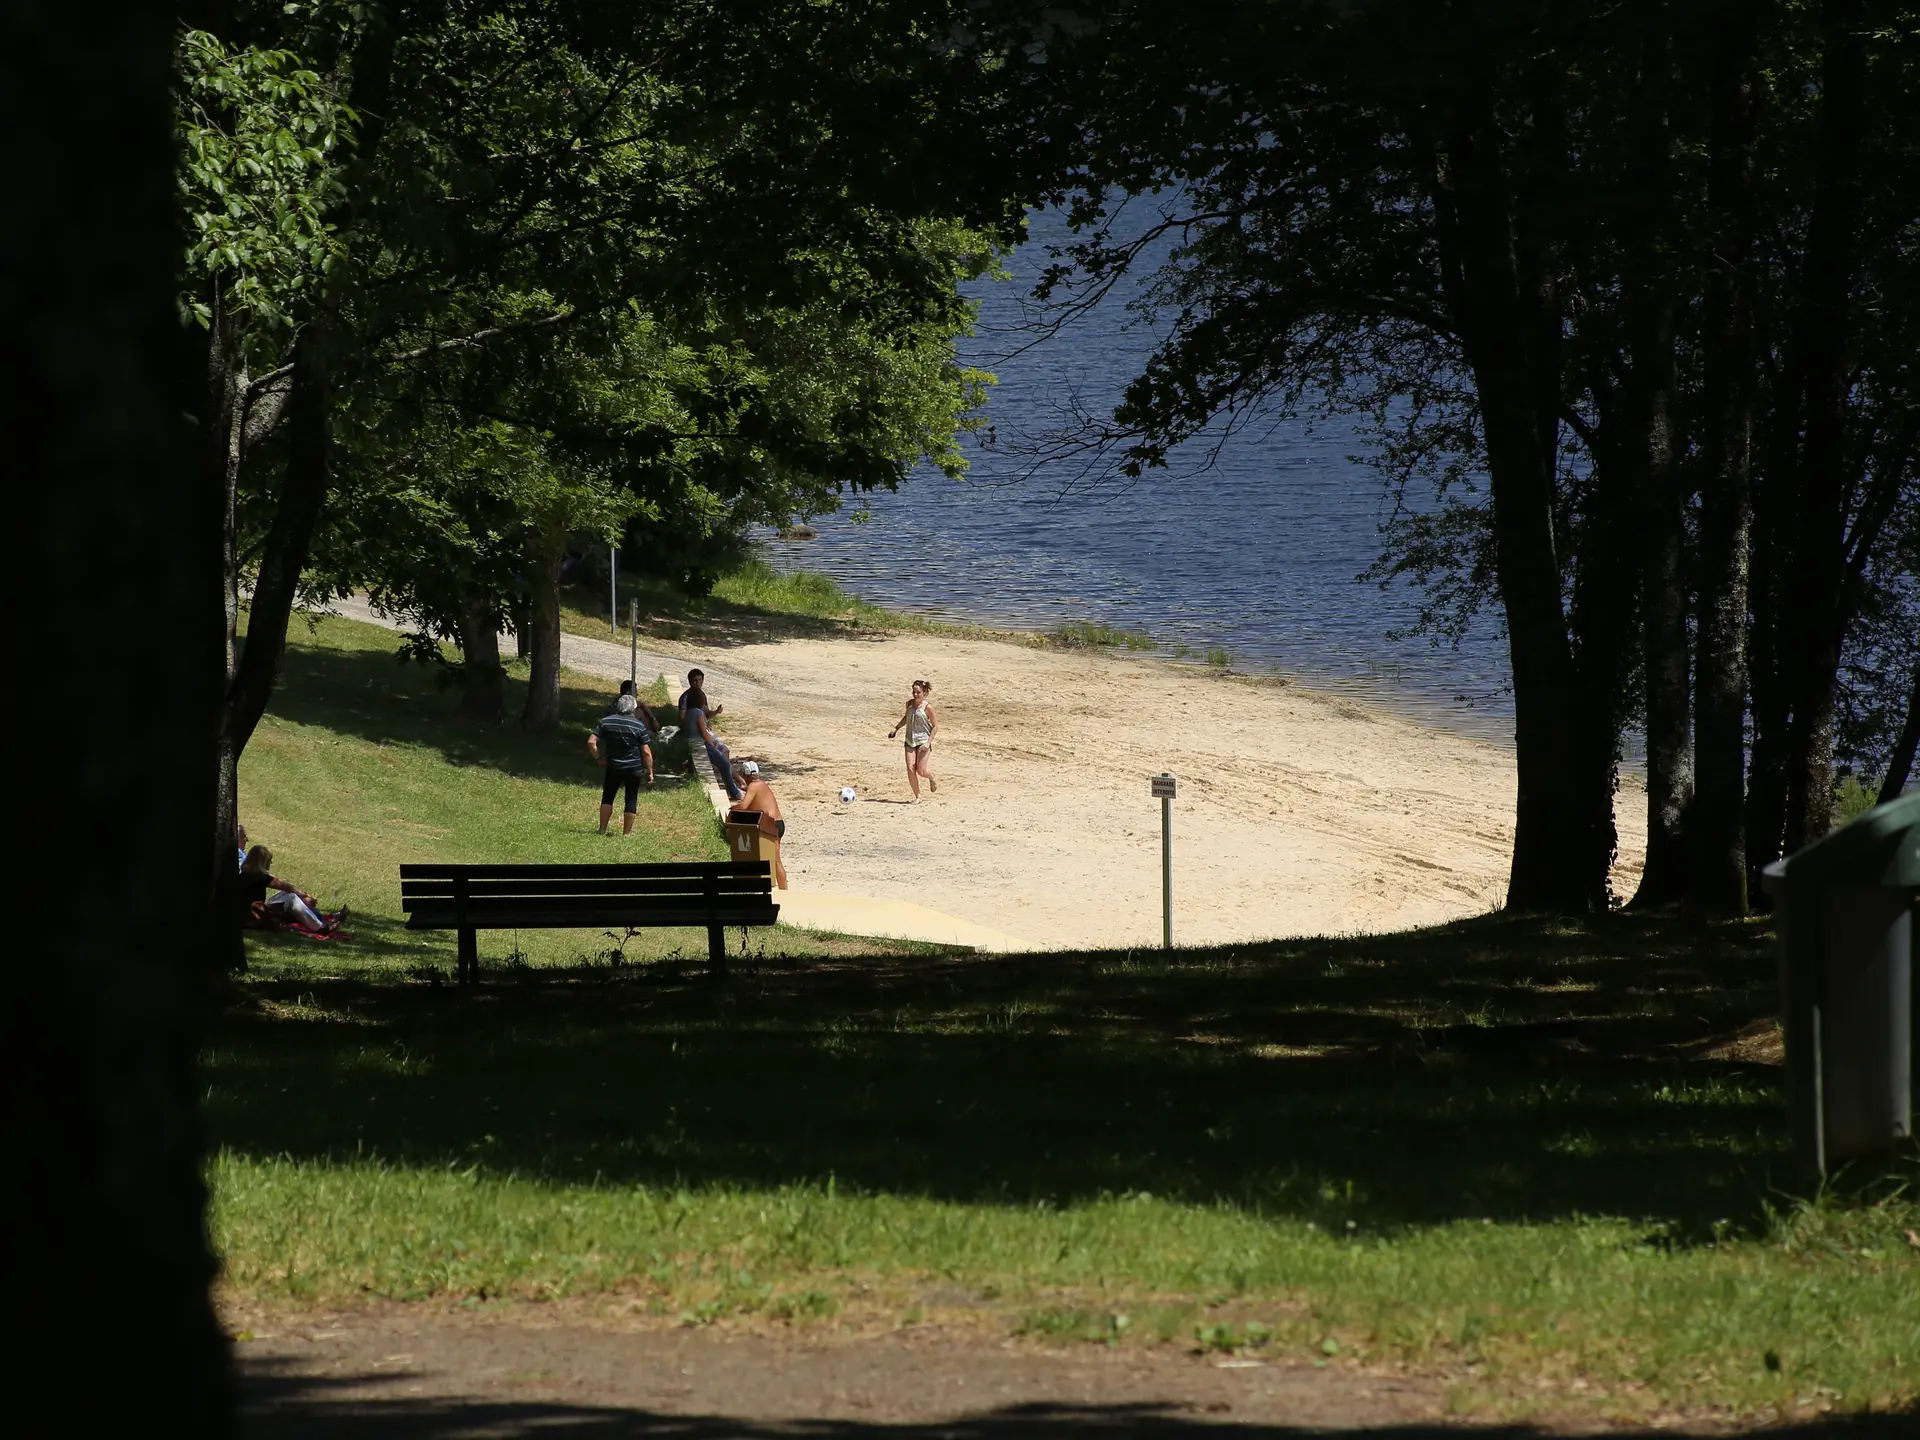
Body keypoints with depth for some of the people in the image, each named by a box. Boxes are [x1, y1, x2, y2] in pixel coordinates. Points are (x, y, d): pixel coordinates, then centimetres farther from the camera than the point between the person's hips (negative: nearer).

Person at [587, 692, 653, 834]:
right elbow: (646, 752, -8)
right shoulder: (638, 726, -8)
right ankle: (626, 832, 8)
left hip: (613, 768, 2)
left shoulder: (605, 722, -2)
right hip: (634, 769, -2)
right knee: (631, 801, 7)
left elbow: (591, 742, -6)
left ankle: (602, 829, 12)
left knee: (607, 798, 14)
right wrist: (650, 772, -1)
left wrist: (599, 758, 6)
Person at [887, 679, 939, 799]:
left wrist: (928, 743, -15)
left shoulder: (927, 708, -11)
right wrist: (896, 728, 17)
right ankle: (917, 796, 5)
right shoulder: (910, 703, 4)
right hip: (910, 741, 4)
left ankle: (931, 778, 26)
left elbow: (935, 726, -6)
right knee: (910, 770, -8)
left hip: (923, 741, -4)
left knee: (921, 771, -10)